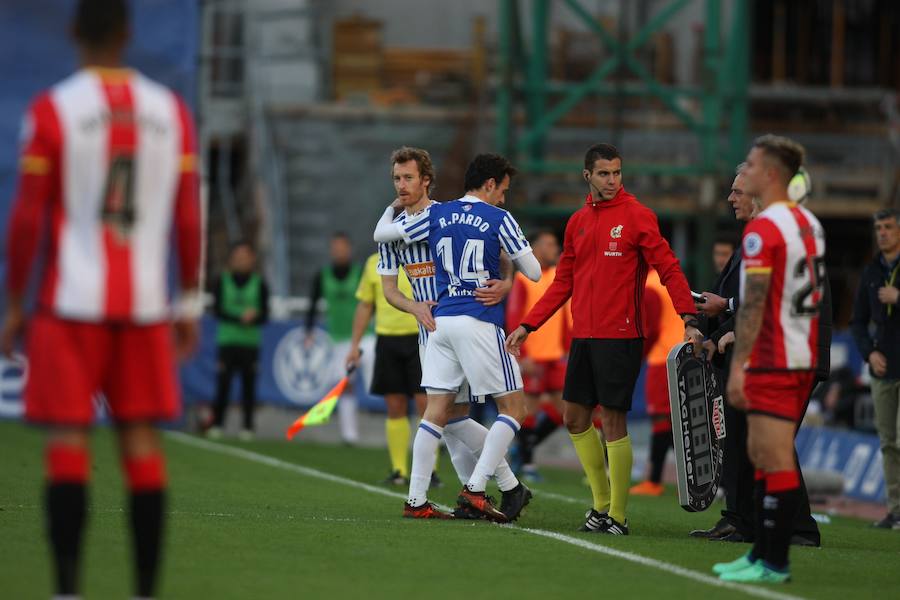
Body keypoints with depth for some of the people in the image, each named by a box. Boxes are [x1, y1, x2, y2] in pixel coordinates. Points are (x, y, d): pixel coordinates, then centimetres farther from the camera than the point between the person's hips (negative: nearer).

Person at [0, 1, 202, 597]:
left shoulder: (52, 110, -5)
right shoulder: (171, 111, 6)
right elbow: (189, 218, 6)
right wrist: (190, 305, 12)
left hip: (72, 302, -3)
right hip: (145, 303, 3)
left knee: (69, 441, -3)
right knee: (142, 439, 6)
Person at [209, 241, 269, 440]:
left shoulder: (259, 284, 6)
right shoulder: (223, 282, 6)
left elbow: (264, 315, 3)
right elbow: (217, 311, -1)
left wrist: (253, 319, -19)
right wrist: (240, 319, -15)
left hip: (250, 343, 0)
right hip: (227, 341, 0)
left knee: (248, 385, -2)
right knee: (223, 383, -6)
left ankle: (247, 427, 2)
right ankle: (217, 424, 1)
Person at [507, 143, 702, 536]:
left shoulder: (637, 216, -5)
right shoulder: (577, 222, 13)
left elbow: (669, 269, -9)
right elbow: (563, 283, 20)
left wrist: (688, 319, -20)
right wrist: (528, 325, 15)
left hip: (621, 335, -7)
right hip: (583, 336, 7)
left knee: (614, 421, -6)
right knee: (575, 417, 8)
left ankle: (618, 515, 0)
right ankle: (602, 502, 20)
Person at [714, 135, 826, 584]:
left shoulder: (763, 229, -15)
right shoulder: (809, 223, 13)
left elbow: (753, 303, -20)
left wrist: (738, 366, -20)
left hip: (772, 362, -9)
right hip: (804, 357, 9)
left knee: (776, 462, -7)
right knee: (760, 455, 16)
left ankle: (774, 563, -6)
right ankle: (762, 551, 19)